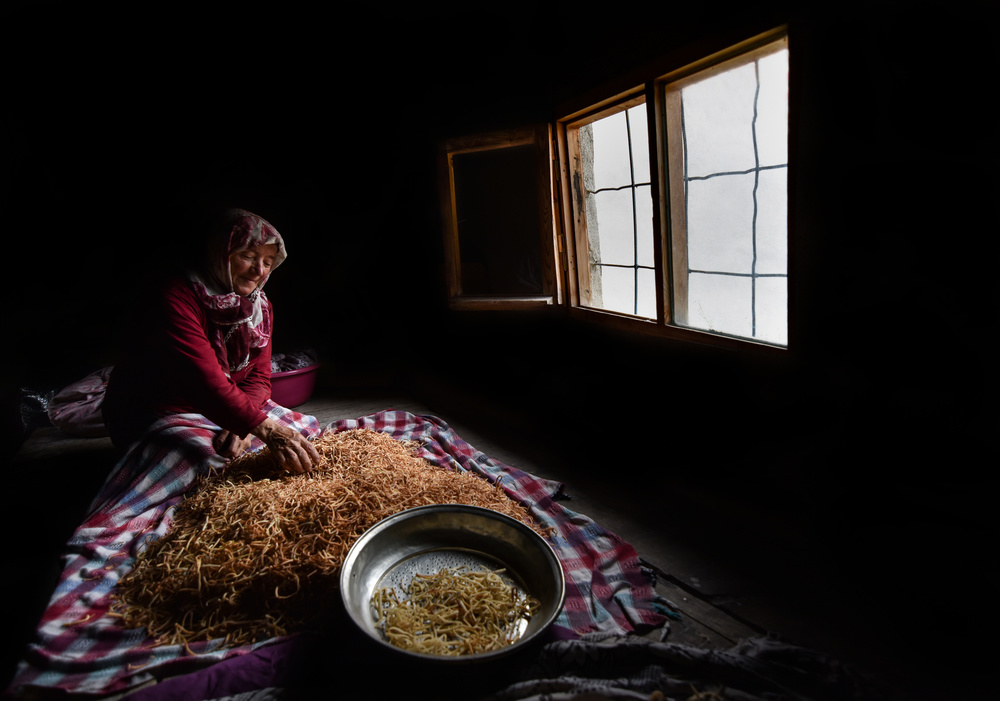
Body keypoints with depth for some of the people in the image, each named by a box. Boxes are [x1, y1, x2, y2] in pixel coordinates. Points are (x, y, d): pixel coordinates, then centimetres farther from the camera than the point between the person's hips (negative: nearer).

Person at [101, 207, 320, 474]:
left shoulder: (260, 307, -1)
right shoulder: (179, 299, -25)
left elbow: (259, 376, -5)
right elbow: (206, 382, -37)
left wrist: (240, 424, -27)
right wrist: (266, 430, -46)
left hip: (220, 411, 6)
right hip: (157, 414, -6)